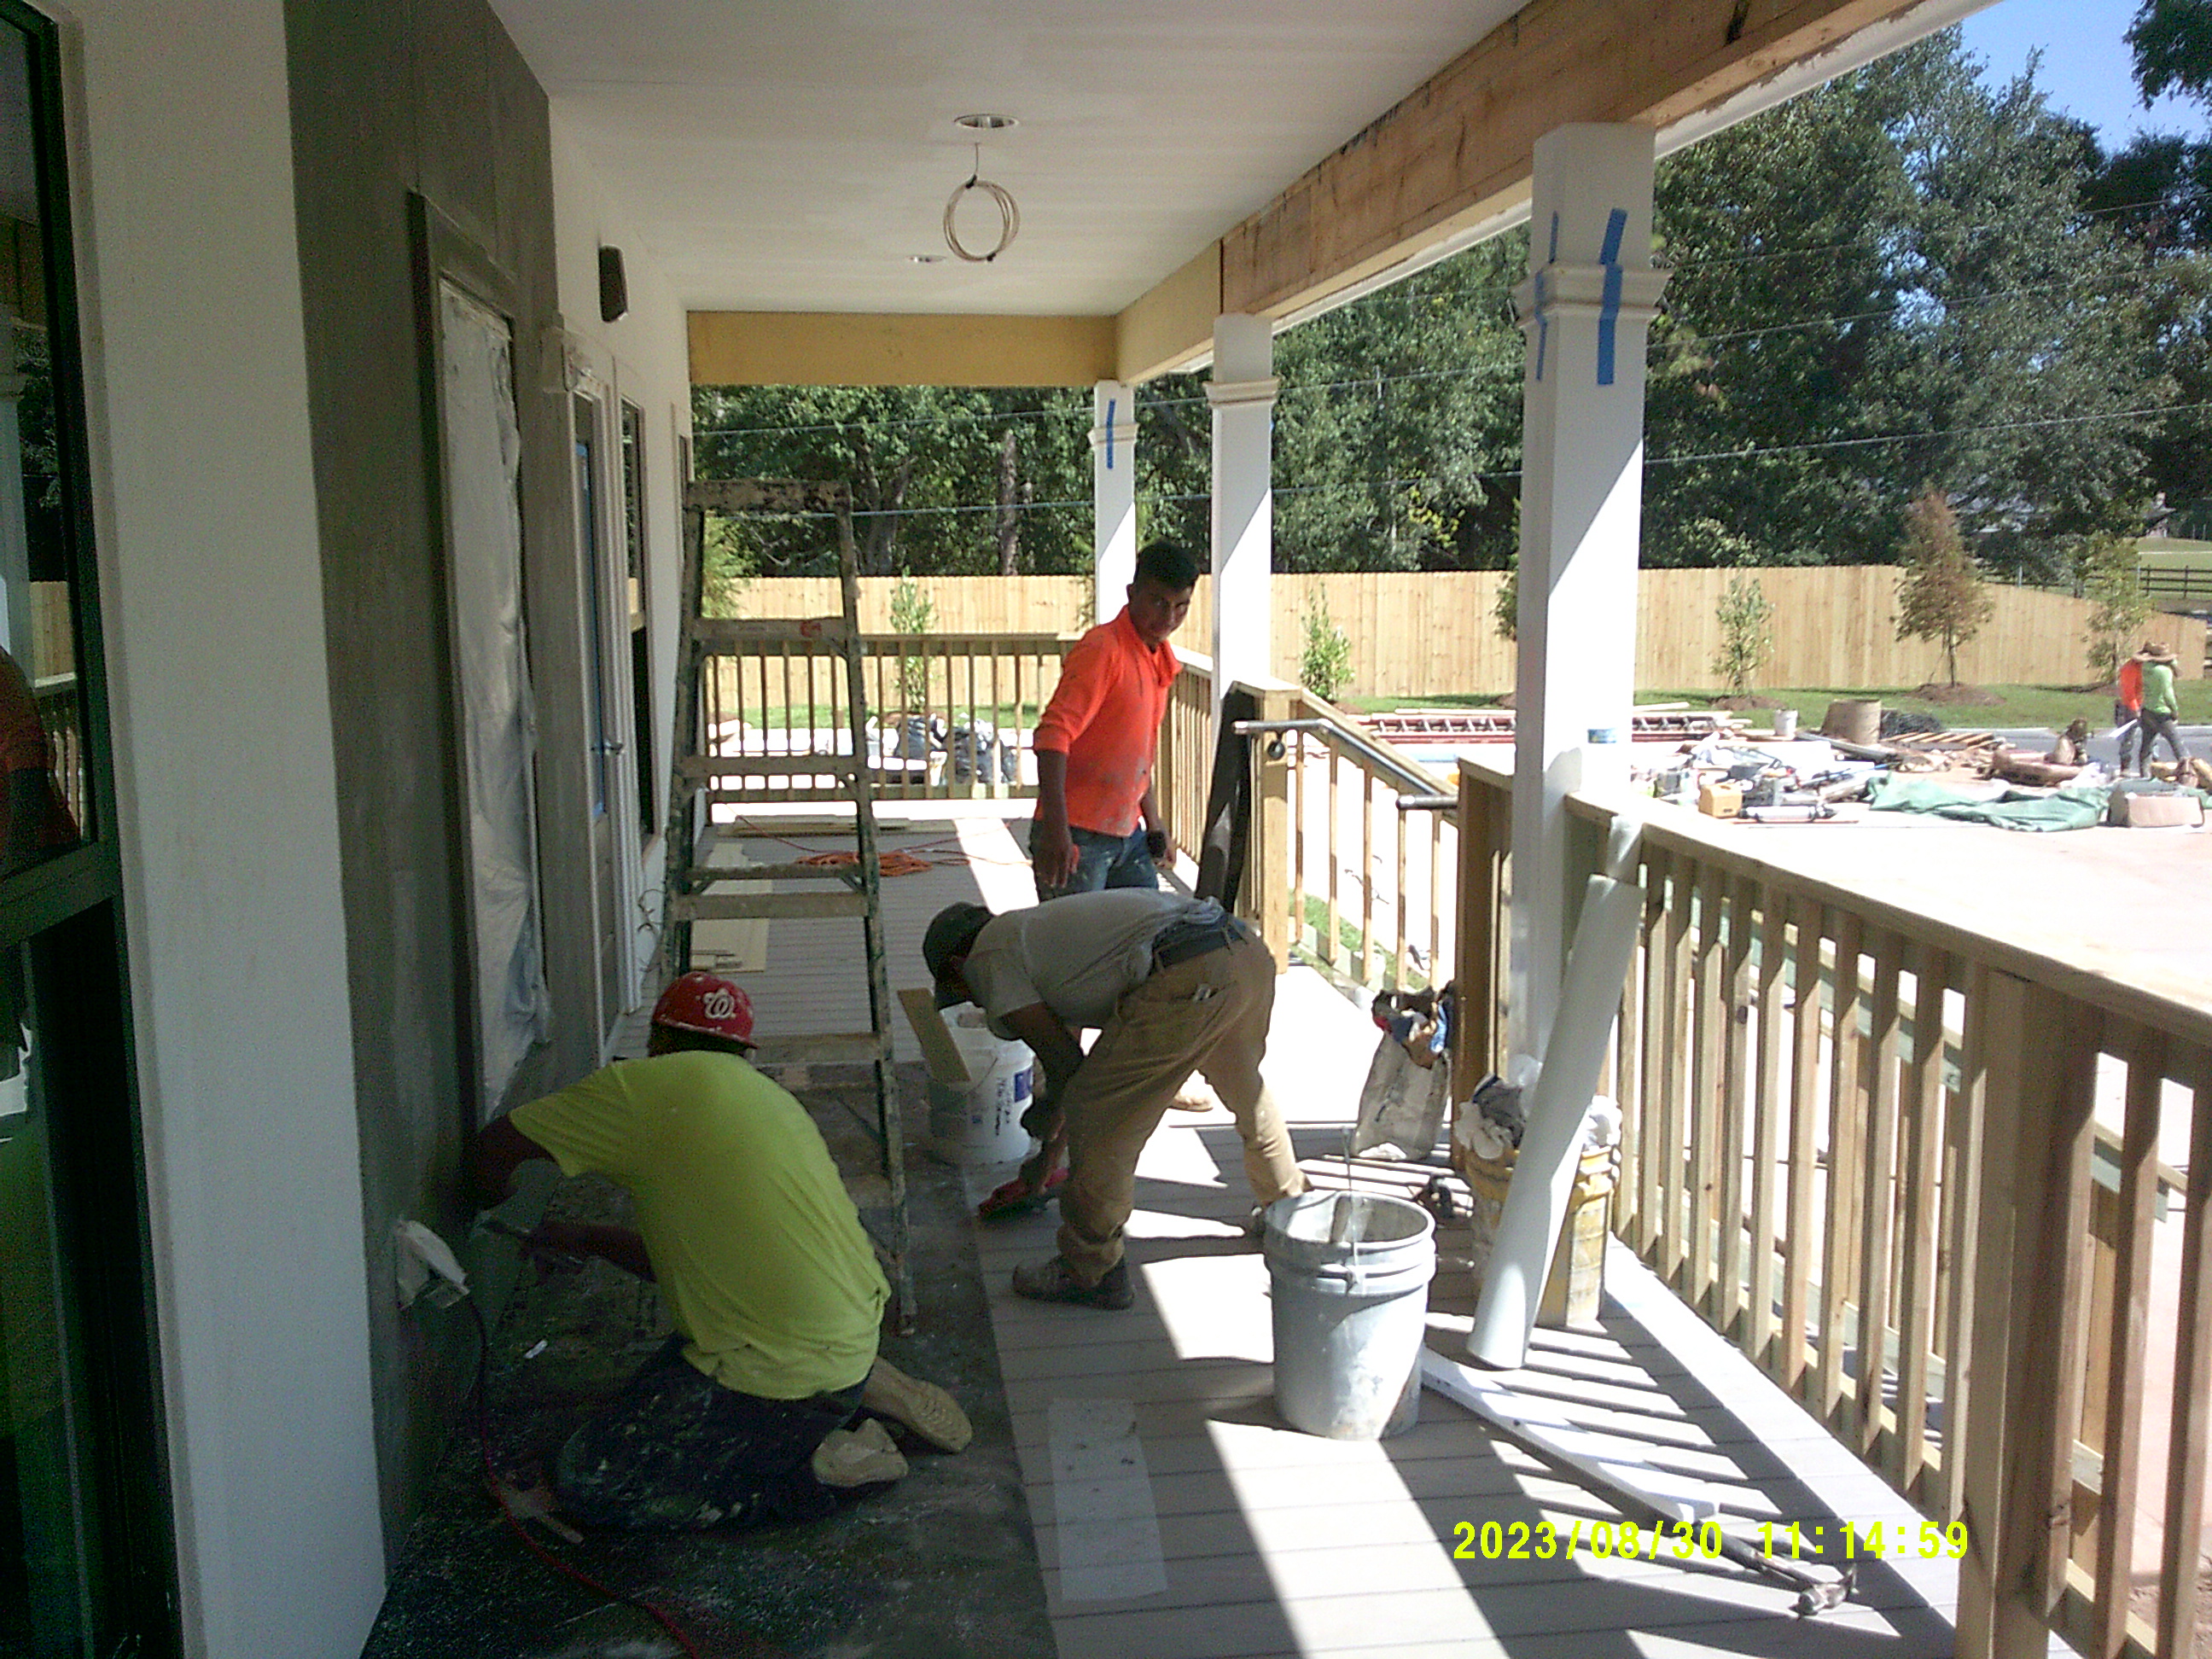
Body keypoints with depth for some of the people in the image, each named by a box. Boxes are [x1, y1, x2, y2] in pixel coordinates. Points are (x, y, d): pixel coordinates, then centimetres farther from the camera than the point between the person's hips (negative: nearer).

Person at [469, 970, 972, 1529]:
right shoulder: (771, 1099, 17)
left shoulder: (648, 1086, -6)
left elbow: (493, 1152, 3)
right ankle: (861, 1386, 14)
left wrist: (496, 1201, 26)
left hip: (790, 1374, -8)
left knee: (585, 1482, 1)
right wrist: (582, 1239, 34)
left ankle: (813, 1468, -4)